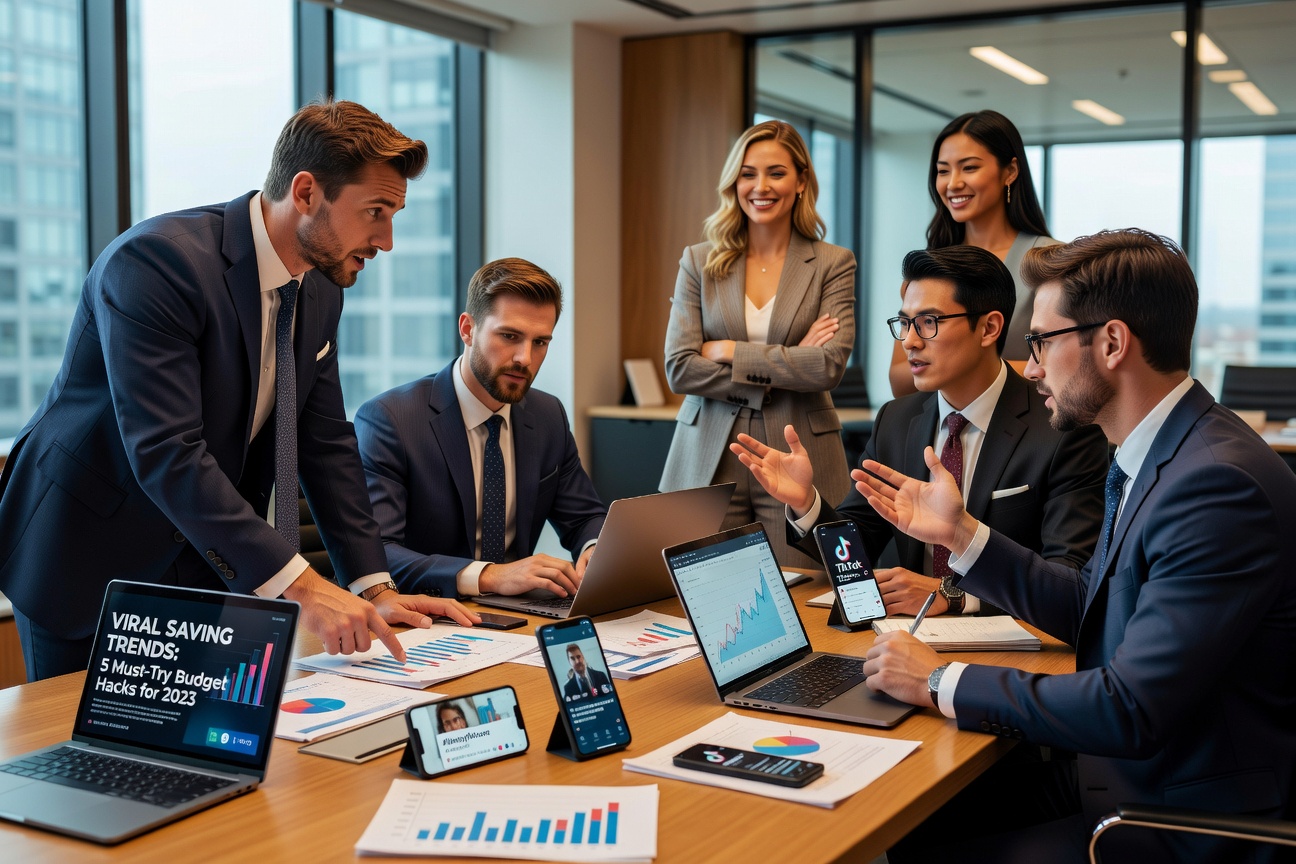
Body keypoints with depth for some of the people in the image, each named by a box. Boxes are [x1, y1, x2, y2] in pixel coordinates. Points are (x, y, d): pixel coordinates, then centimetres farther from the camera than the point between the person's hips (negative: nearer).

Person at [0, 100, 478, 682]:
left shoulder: (320, 288, 0)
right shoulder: (156, 260, -25)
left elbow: (325, 442, 4)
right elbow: (166, 454, -33)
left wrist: (374, 588, -5)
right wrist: (297, 586, -37)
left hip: (205, 567, 7)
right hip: (84, 563, -6)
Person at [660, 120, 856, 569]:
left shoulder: (833, 263, 3)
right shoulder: (699, 262, 7)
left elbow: (829, 366, -11)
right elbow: (679, 369, -4)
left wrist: (729, 352, -9)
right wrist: (785, 366, -8)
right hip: (711, 465, 1)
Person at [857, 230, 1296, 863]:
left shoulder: (1219, 485, -26)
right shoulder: (1147, 459, 7)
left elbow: (1133, 710, -28)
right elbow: (1089, 612, 16)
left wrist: (941, 682, -18)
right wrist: (959, 533, 9)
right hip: (1128, 771, 9)